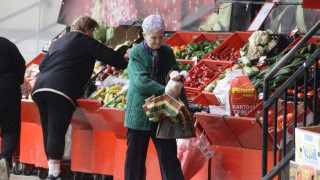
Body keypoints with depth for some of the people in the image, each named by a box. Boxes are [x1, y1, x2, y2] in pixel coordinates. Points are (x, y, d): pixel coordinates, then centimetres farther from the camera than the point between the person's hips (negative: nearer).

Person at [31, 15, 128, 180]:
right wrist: (128, 65, 16)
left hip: (40, 87, 7)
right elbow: (109, 56, 4)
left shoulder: (57, 43, 27)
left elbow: (42, 64, 27)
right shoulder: (85, 41, 6)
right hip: (60, 90, -7)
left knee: (48, 132, 11)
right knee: (57, 131, -10)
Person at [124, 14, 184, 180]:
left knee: (168, 154, 0)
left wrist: (174, 73, -25)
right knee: (135, 155, 4)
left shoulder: (166, 51, 7)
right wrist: (166, 91, -24)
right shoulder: (136, 53, -6)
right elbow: (141, 80, -17)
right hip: (139, 111, -3)